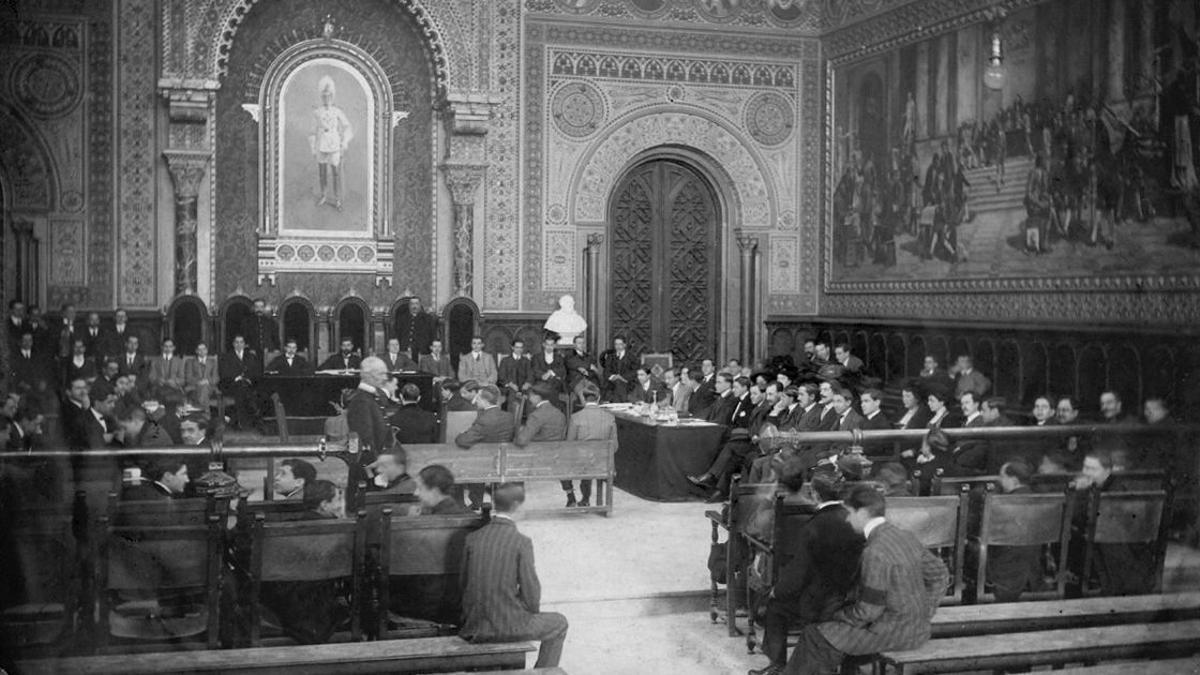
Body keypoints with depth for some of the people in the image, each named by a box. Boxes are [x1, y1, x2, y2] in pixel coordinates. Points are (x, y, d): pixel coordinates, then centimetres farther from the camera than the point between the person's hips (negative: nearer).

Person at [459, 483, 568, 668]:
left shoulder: (472, 538, -1)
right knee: (558, 623, 21)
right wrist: (533, 610, 10)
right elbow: (531, 592, -11)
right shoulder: (521, 542, -14)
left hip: (475, 627, 5)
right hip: (507, 626, -5)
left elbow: (464, 581, 5)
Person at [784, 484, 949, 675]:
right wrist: (923, 615, 16)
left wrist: (837, 615, -2)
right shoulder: (906, 537, 3)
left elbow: (868, 611, -20)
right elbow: (939, 574, 12)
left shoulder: (875, 553, -24)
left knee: (814, 636, 2)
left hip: (892, 633, -9)